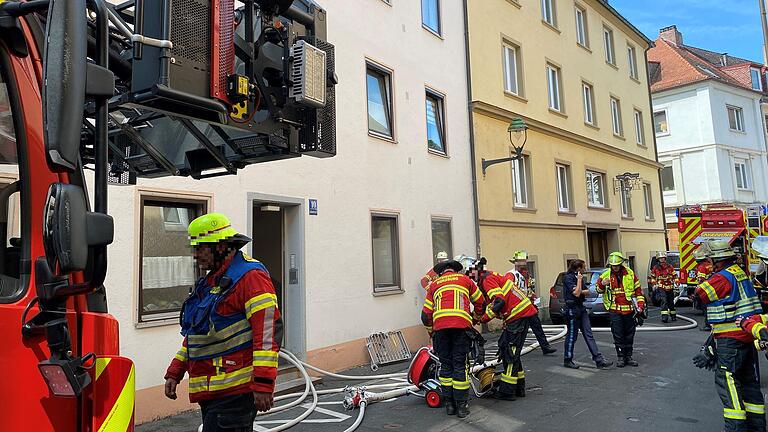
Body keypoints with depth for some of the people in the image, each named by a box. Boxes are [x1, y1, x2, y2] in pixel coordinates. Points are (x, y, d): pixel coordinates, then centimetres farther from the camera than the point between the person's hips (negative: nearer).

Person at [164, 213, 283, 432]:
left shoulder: (250, 276, -13)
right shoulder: (210, 282, 19)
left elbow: (269, 330, -21)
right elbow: (194, 335, 27)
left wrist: (263, 384, -25)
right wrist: (175, 372, 21)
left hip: (236, 389, -9)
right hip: (210, 390, 9)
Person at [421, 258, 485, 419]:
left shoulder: (434, 285, 24)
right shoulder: (464, 279, 23)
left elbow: (426, 314, 20)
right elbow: (480, 303, 28)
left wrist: (431, 333, 33)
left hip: (440, 325, 1)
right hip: (461, 324, -1)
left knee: (446, 364, 11)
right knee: (459, 365, 5)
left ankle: (449, 404, 15)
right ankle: (462, 405, 7)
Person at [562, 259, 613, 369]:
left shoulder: (579, 277, 13)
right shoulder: (568, 278, -14)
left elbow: (587, 291, 14)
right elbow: (576, 293, -20)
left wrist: (581, 291, -7)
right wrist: (579, 280, -15)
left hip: (581, 307, 9)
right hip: (572, 308, -9)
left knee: (588, 335, 6)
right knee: (572, 335, 1)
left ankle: (599, 360, 5)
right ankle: (567, 361, 14)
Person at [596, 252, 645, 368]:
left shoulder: (630, 274, 2)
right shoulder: (606, 275, 0)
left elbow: (638, 290, 8)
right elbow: (598, 290, 9)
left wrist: (640, 305, 1)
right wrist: (602, 285, -13)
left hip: (629, 310, 1)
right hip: (615, 310, -1)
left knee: (629, 334, 10)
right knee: (618, 335, 0)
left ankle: (629, 356, 22)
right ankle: (620, 356, 10)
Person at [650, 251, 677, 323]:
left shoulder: (670, 267, 2)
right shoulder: (655, 268, 1)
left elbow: (674, 276, 8)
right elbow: (652, 277, 14)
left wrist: (675, 283, -4)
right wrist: (654, 284, 2)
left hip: (670, 287, 2)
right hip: (661, 288, -2)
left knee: (671, 302, 13)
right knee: (664, 301, -17)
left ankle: (673, 315, 30)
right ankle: (664, 316, -21)